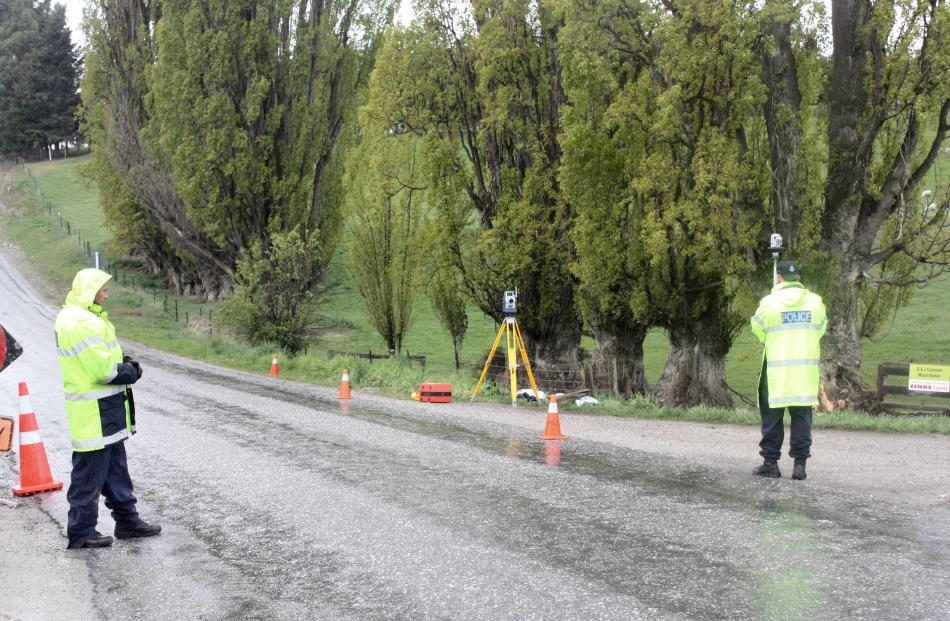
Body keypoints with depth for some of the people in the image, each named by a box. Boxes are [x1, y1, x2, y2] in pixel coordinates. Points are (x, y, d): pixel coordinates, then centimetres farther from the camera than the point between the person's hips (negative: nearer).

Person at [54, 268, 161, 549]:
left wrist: (126, 364, 0)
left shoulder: (82, 316, 13)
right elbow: (104, 371, -24)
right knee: (90, 473, -1)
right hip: (95, 411, -11)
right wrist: (130, 372, -7)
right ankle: (81, 533, 8)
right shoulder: (82, 322, -21)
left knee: (115, 466, 18)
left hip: (106, 409, 11)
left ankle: (127, 520, 28)